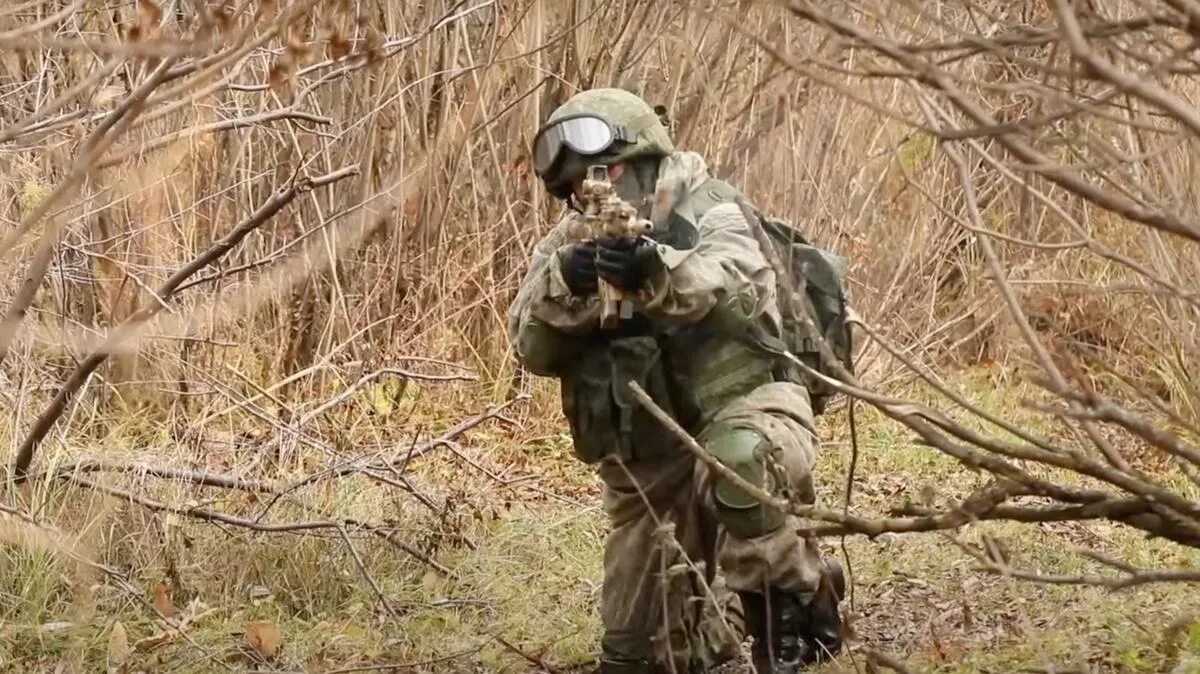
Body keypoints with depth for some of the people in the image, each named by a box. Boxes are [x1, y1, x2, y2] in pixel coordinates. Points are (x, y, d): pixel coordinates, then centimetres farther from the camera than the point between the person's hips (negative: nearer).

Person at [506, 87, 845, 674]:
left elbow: (737, 286, -29)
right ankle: (724, 616, 38)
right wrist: (564, 285, -27)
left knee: (737, 462, -41)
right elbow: (533, 347, -6)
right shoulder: (574, 245, 8)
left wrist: (658, 275, -50)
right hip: (648, 464, 5)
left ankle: (799, 603, -18)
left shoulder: (705, 214, -6)